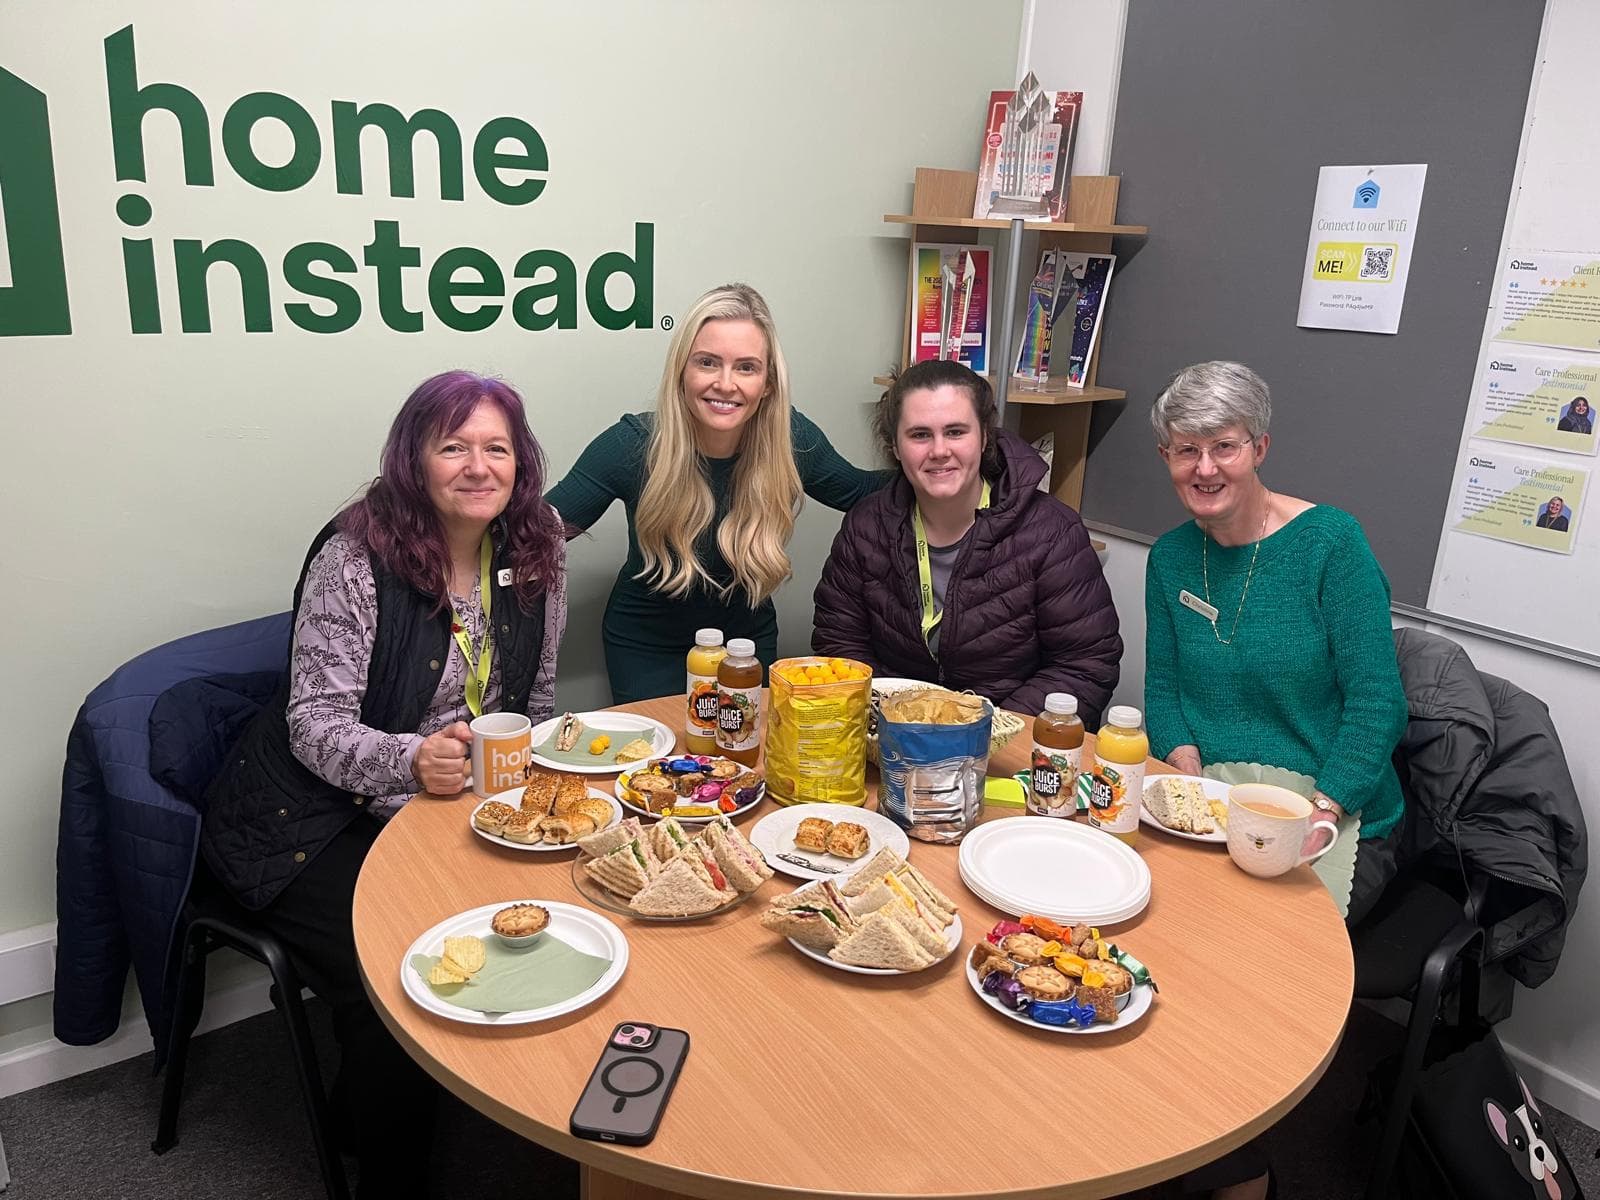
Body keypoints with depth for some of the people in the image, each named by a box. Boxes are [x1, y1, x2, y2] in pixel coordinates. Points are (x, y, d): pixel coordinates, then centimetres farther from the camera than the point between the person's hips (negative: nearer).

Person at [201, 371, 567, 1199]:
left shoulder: (536, 552, -1)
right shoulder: (356, 556, -16)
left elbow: (533, 702, 11)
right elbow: (315, 723, -17)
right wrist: (411, 759, -35)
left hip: (449, 806, 5)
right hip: (315, 815, -4)